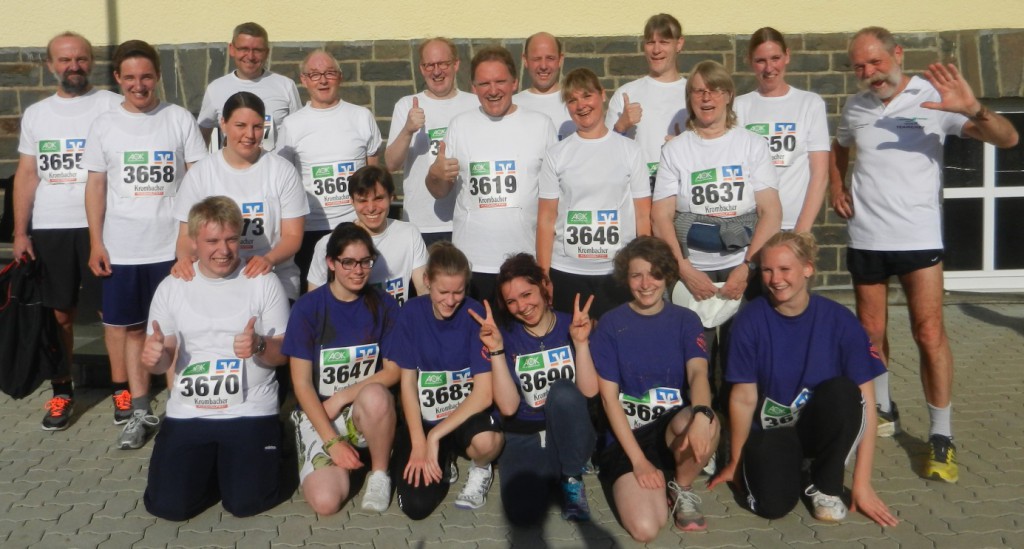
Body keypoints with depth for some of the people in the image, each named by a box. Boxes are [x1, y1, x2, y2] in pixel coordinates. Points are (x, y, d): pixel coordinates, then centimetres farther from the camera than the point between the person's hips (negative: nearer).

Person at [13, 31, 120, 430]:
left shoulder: (112, 105, 0)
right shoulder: (35, 114, 13)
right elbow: (27, 174, 13)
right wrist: (20, 232, 7)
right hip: (49, 228, 4)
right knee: (58, 313, 9)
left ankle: (122, 389, 12)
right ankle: (62, 392, 19)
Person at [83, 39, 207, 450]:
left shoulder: (180, 120, 0)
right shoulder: (104, 125, 5)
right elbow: (96, 185, 7)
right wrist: (95, 243, 1)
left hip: (173, 246, -2)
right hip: (120, 248, 2)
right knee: (129, 326, 8)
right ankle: (140, 411, 20)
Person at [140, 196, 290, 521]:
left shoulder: (264, 283, -4)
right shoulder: (171, 287, 4)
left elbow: (282, 353, -3)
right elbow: (163, 359, 7)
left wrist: (259, 346, -25)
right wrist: (154, 357, -17)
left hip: (250, 411, -2)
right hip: (187, 413, 3)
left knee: (246, 503, -12)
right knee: (167, 506, -6)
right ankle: (210, 464, 24)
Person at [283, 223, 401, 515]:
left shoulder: (384, 305, 0)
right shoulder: (308, 308, -6)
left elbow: (393, 371, -1)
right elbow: (302, 384, -7)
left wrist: (342, 397, -12)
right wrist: (332, 441, -13)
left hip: (368, 411, 1)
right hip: (318, 413, -1)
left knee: (375, 395, -37)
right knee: (325, 501, -23)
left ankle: (380, 473, -11)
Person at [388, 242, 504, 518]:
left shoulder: (475, 314, -14)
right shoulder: (412, 312, -7)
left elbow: (484, 393, -17)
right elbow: (408, 383, -4)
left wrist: (435, 435, -21)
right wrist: (418, 443, -13)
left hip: (467, 414, -2)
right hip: (424, 419, 2)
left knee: (487, 441, -37)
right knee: (416, 505, -17)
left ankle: (480, 469, 1)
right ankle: (443, 463, 17)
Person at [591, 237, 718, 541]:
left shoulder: (685, 320, 2)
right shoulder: (611, 323, -3)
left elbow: (698, 372, -15)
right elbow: (608, 396, -6)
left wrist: (701, 414, -39)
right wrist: (638, 460, -14)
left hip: (674, 428, 2)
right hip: (627, 436, -2)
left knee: (706, 422, -35)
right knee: (645, 528, -24)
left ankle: (682, 488, -3)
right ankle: (659, 475, 11)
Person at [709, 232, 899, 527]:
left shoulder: (839, 320, -13)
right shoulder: (750, 320, -11)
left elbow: (865, 400, -14)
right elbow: (744, 398, -7)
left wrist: (862, 483, -16)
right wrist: (736, 462, 2)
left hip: (823, 428, 1)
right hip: (770, 431, 0)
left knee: (842, 390, -33)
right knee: (773, 504, -29)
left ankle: (825, 486, -7)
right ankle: (796, 472, 9)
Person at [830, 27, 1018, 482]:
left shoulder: (934, 98, -8)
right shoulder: (854, 107, 6)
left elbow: (1007, 138, -15)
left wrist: (973, 110, -35)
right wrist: (836, 188, 10)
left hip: (919, 237, -4)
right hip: (865, 238, 4)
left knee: (930, 334, -7)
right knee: (871, 332, 12)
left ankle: (941, 437, 3)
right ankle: (882, 410, 32)